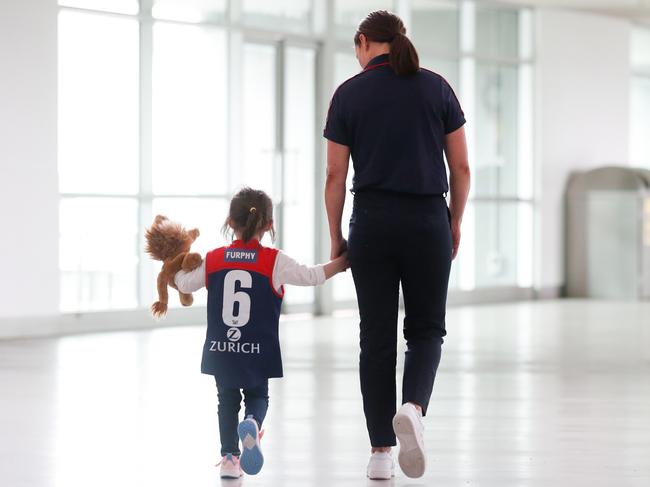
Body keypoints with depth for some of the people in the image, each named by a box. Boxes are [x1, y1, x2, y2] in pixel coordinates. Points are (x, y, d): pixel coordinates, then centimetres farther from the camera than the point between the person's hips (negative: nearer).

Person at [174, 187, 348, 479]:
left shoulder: (213, 260, 2)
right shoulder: (274, 261, -6)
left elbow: (185, 284, 13)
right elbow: (311, 276, -4)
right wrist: (342, 263, 9)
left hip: (220, 351, 2)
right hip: (258, 353, -1)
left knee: (227, 400, 14)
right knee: (258, 397, 15)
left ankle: (229, 456, 8)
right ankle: (252, 425, -17)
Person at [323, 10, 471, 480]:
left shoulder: (349, 93, -1)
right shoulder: (437, 87, 2)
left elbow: (335, 175, -1)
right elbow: (461, 166, 2)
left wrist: (336, 238, 8)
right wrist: (455, 222, 15)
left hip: (372, 223, 0)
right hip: (428, 221, 0)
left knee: (377, 336, 7)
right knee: (426, 330, 13)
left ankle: (381, 451, 6)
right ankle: (413, 408, -16)